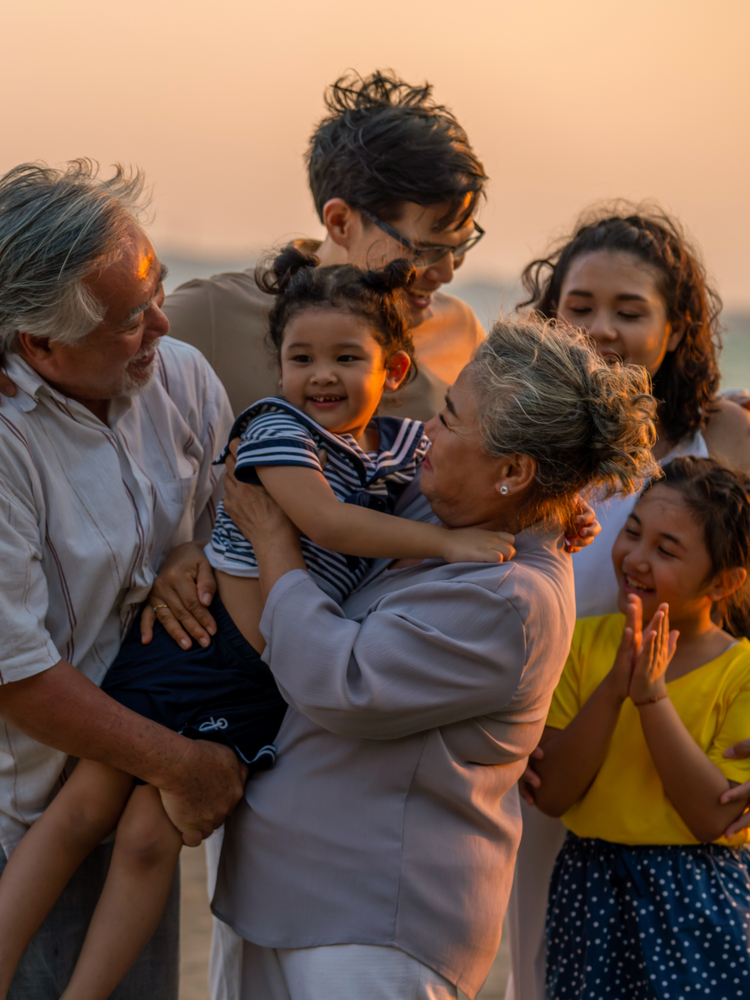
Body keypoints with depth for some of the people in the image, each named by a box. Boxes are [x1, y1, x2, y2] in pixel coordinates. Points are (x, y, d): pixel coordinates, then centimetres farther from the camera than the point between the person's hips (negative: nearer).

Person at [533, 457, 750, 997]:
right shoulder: (585, 641, 0)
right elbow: (552, 794, -7)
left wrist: (653, 695, -20)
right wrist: (613, 690, -19)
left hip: (699, 904, -2)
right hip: (589, 890, 3)